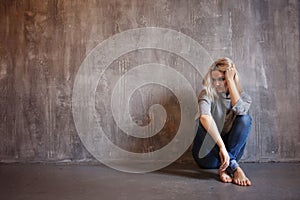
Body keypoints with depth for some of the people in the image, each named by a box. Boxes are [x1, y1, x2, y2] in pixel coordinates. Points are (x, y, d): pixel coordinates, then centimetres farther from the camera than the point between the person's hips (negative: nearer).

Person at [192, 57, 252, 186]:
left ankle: (225, 168, -28)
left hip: (232, 153, 2)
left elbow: (240, 109, -25)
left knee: (245, 118, -21)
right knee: (205, 122, -29)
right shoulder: (208, 94, -9)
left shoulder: (243, 96, 2)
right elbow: (205, 117, -32)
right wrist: (221, 146, -42)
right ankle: (234, 168, -36)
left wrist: (230, 80, -19)